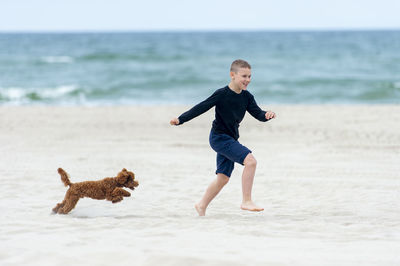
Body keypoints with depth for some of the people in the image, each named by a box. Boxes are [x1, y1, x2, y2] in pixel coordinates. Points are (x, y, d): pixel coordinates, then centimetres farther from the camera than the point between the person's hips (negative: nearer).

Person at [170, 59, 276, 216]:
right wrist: (180, 119, -18)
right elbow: (201, 108, -14)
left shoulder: (247, 97, 4)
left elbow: (258, 113, 0)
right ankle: (246, 201, -20)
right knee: (250, 160, -23)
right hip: (219, 137, -8)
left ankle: (202, 206, 29)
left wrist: (267, 115, -23)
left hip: (230, 140, 8)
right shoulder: (222, 94, -15)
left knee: (223, 178, 14)